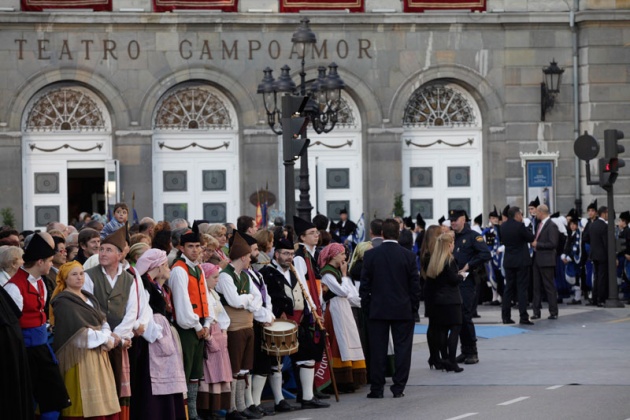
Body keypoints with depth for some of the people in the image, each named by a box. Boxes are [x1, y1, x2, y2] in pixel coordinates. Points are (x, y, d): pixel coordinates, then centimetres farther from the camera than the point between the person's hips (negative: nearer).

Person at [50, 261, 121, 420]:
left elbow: (103, 321, 11)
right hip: (79, 355, -8)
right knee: (85, 402, -10)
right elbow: (79, 331, -15)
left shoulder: (89, 297, 16)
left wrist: (107, 338, -9)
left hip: (98, 353, 8)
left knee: (104, 400, 3)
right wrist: (104, 339, -7)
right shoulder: (63, 302, -8)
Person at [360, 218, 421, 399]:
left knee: (378, 350, 4)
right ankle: (398, 387, 3)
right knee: (402, 348, 5)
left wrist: (366, 306, 8)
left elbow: (364, 284, -1)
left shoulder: (371, 255, -4)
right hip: (403, 310, 0)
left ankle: (376, 388, 5)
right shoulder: (408, 256, -5)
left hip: (378, 309, 1)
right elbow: (415, 284, -1)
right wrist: (414, 306, 8)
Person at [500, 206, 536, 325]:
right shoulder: (519, 226, -16)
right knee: (522, 288, -4)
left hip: (508, 261, 6)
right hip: (521, 261, -6)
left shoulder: (503, 226, 3)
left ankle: (506, 316, 11)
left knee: (508, 288, 11)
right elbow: (531, 238, -7)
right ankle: (523, 317, -7)